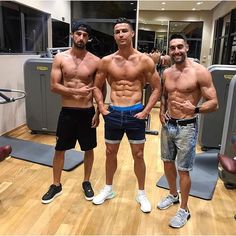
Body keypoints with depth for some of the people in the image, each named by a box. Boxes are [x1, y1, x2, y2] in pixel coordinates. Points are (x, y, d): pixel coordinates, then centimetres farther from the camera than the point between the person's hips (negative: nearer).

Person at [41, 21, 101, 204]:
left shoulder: (95, 61, -3)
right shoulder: (60, 58, -2)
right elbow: (54, 86, -6)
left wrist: (98, 112, -2)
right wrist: (77, 91, -19)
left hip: (88, 112, 0)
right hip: (67, 112, 1)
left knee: (89, 149, 11)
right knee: (60, 149, 10)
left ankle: (86, 182, 34)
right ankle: (56, 185, 30)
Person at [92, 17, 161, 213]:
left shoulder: (145, 60, -5)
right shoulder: (106, 61, 0)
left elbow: (157, 88, 1)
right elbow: (97, 87, 12)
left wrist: (146, 111, -7)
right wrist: (101, 108, 0)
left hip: (135, 114, -2)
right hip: (113, 114, 2)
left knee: (138, 156, 9)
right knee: (110, 153, 15)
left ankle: (141, 194, 30)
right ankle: (108, 189, 38)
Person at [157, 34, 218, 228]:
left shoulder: (200, 72, -14)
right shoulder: (167, 73, 4)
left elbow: (213, 103, -14)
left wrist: (195, 109, -33)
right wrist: (162, 112, 4)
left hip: (187, 127, -6)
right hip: (168, 125, 6)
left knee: (183, 170, 2)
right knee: (168, 162, 18)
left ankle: (184, 210, 23)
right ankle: (173, 195, 43)